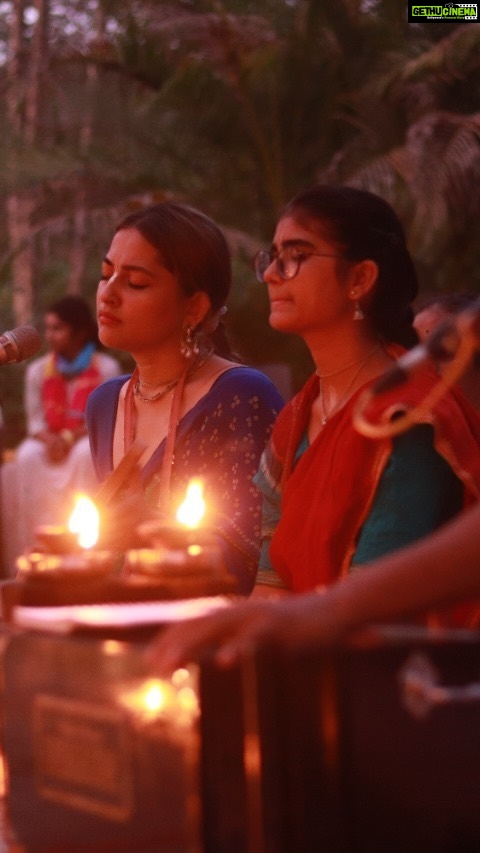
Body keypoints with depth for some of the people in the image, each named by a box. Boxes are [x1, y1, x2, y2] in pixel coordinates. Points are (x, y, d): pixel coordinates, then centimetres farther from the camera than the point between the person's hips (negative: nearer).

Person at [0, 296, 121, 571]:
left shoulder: (106, 368, -4)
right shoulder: (38, 371, 6)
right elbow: (35, 421, 4)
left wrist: (70, 438, -22)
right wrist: (49, 439, -20)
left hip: (89, 439, -2)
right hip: (49, 441, 2)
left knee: (85, 456, -38)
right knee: (28, 457, -31)